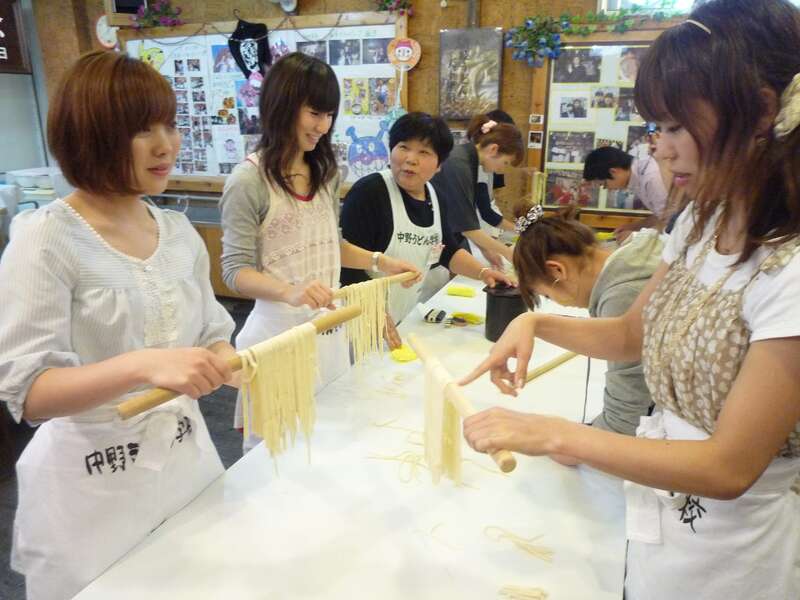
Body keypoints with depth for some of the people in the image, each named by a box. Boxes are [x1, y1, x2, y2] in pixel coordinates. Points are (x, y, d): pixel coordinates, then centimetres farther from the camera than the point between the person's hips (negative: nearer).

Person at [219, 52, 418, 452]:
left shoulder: (324, 171, 7)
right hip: (279, 330, -6)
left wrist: (381, 262, 5)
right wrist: (290, 292, -32)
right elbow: (235, 270, -15)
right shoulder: (249, 180, -14)